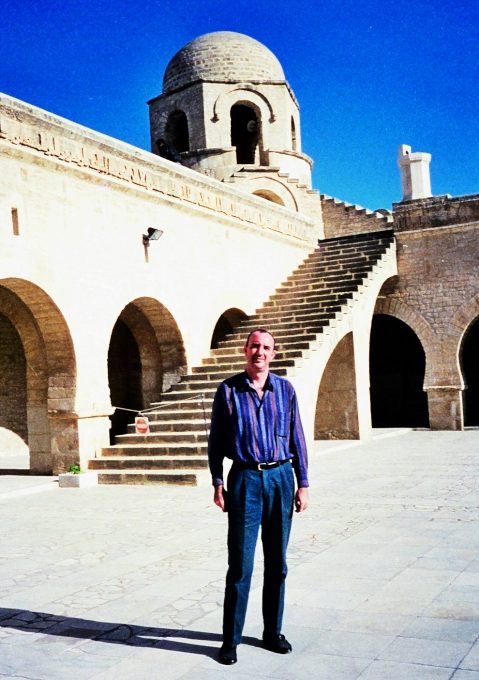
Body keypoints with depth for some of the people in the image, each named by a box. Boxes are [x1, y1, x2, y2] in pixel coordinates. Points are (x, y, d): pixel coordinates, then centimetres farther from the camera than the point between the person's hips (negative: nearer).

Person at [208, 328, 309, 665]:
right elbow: (216, 440, 4)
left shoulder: (285, 389, 6)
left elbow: (297, 438, 7)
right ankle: (231, 638, 10)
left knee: (276, 562, 10)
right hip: (245, 478, -2)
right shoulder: (228, 390, 1)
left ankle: (273, 631, 24)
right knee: (240, 564, -1)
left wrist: (303, 483, 4)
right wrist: (218, 483, -2)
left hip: (280, 477, 3)